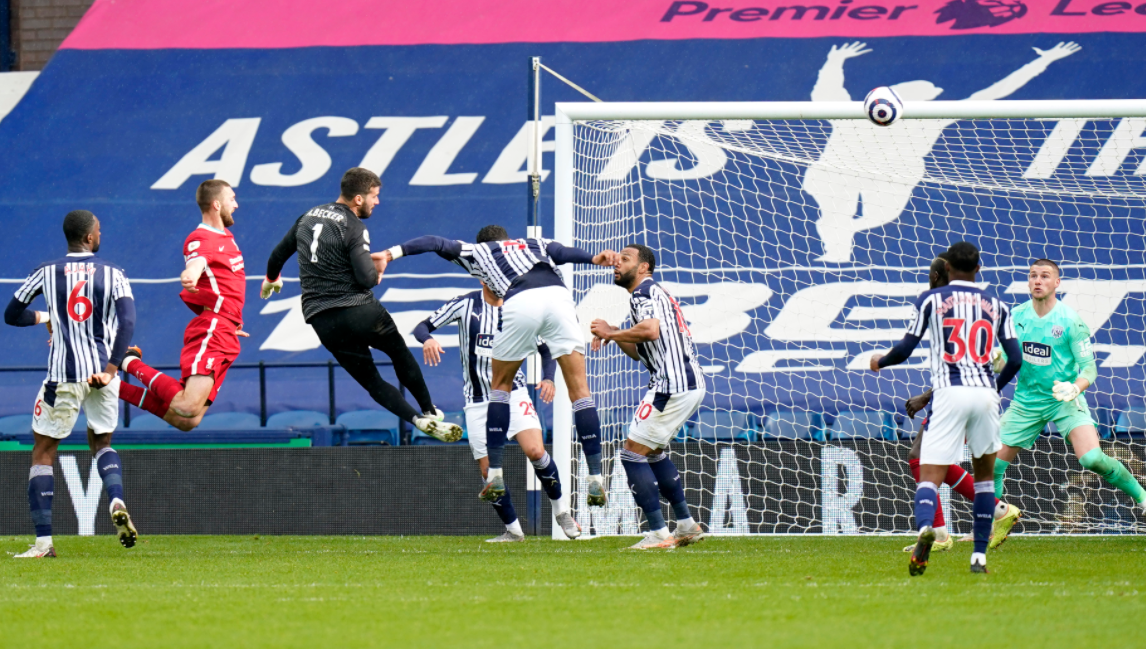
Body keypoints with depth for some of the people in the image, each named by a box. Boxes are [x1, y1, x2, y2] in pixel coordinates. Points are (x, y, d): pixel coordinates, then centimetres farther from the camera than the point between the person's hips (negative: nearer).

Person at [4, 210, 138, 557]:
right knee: (101, 442, 24)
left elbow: (12, 315, 9)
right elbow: (127, 323, -11)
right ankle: (116, 502, -5)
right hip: (103, 373, 2)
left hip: (63, 375, -2)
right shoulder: (112, 274, 2)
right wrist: (111, 368, -14)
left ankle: (43, 541, -2)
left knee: (43, 452, 7)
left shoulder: (46, 272, 2)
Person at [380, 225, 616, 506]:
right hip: (558, 294, 1)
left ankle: (495, 475, 16)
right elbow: (563, 252, 15)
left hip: (520, 303, -1)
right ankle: (596, 480, -4)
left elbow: (436, 244, 24)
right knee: (579, 389, 4)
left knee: (501, 385, 21)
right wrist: (593, 258, -1)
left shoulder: (477, 251, 33)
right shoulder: (536, 245, 35)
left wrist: (394, 252, 21)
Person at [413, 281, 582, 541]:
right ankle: (513, 530, 13)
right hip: (478, 401, 1)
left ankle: (560, 510, 0)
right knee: (488, 471, -2)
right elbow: (422, 327, -2)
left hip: (513, 393, -1)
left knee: (535, 451, -21)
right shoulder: (465, 305, -3)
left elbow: (545, 349, 5)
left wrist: (548, 379, -15)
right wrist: (428, 340, -26)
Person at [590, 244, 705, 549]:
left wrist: (612, 332, -12)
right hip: (691, 383, 10)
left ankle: (658, 534, -11)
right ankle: (686, 525, 24)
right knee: (653, 452, 24)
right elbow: (643, 352, 27)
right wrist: (615, 336, 13)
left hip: (672, 386, -10)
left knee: (633, 453, -7)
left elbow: (651, 330, -25)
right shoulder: (654, 293, 26)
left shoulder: (644, 291, -6)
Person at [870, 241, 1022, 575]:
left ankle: (925, 527, -40)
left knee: (929, 475, -7)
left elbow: (905, 349, 5)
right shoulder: (996, 305, 14)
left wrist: (880, 361, 26)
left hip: (950, 394, -2)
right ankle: (979, 556, 15)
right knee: (984, 474, 20)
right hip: (985, 393, 2)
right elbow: (1015, 358, 10)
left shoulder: (931, 299, 8)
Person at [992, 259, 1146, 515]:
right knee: (993, 463, -1)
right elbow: (1006, 359, 11)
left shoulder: (1070, 320, -12)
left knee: (1093, 459, -23)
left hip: (1065, 401, -4)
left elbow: (1089, 368, -12)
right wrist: (997, 362, -14)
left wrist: (1074, 388, -33)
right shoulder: (1017, 316, 0)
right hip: (1026, 402, 4)